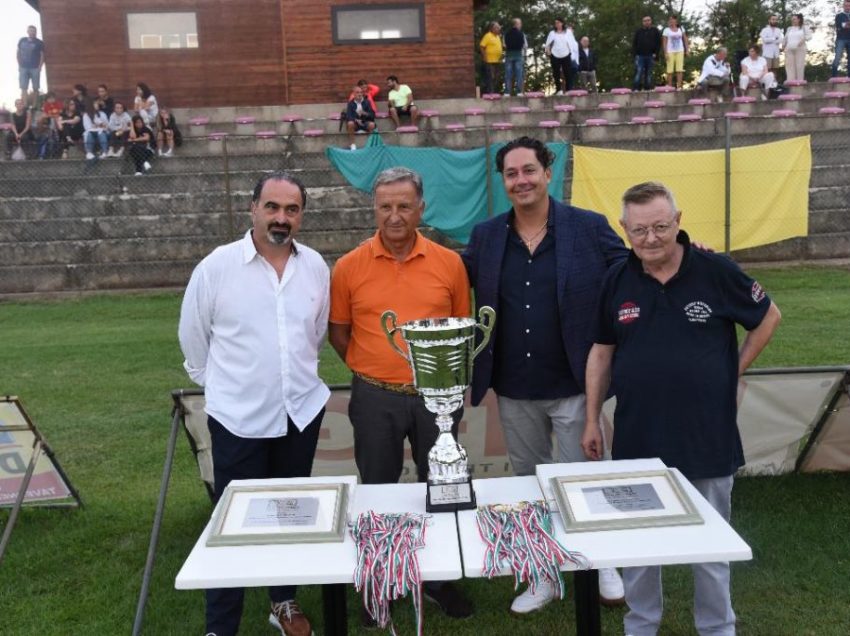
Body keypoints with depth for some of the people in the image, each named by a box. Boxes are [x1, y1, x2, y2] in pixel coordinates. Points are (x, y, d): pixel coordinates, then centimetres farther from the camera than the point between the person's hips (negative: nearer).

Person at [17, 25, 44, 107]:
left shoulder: (39, 43, 1)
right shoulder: (22, 41, 9)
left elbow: (42, 55, -1)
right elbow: (18, 53, 13)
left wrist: (39, 67, -9)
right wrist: (19, 65, 5)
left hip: (35, 68, -2)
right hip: (23, 68, 2)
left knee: (35, 88, 0)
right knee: (23, 88, -3)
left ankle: (34, 105, 7)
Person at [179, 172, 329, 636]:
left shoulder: (316, 266, 0)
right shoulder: (216, 266, -10)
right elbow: (193, 336, 1)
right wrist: (219, 383, 8)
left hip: (302, 411, 4)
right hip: (238, 417, -3)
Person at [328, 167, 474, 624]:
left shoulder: (449, 262, -3)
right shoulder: (349, 267, -5)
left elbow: (463, 326, 8)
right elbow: (338, 332, 6)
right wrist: (372, 371, 1)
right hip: (375, 398, 0)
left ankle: (439, 577, 35)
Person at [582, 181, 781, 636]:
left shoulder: (715, 272, -10)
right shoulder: (616, 281, -2)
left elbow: (768, 316, 6)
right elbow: (602, 352, 6)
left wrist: (735, 370, 1)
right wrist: (592, 420, 6)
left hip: (707, 438, -2)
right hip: (636, 439, 2)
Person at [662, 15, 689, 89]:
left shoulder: (681, 29, 10)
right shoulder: (666, 30, 2)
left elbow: (685, 40, 13)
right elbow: (664, 42, -2)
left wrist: (687, 50, 6)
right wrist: (665, 53, -10)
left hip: (680, 51, 2)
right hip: (670, 52, -2)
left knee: (679, 70, -5)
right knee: (670, 70, -4)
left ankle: (679, 86, -6)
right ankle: (669, 86, 1)